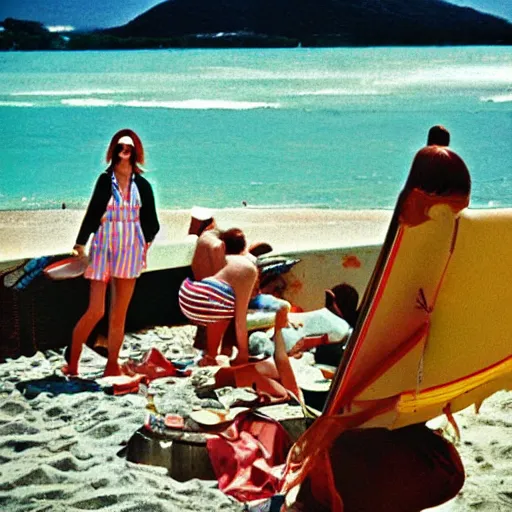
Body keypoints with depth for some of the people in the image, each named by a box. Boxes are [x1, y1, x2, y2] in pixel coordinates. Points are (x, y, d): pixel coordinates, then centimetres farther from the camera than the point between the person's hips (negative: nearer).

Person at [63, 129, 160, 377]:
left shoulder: (142, 185, 2)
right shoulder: (105, 180, -4)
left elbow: (150, 221, 11)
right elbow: (92, 213, -3)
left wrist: (146, 244, 3)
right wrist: (81, 243, -7)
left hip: (130, 250, 2)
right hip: (103, 247, -2)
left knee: (119, 314, 6)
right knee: (95, 311, -5)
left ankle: (112, 365, 16)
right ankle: (71, 363, 9)